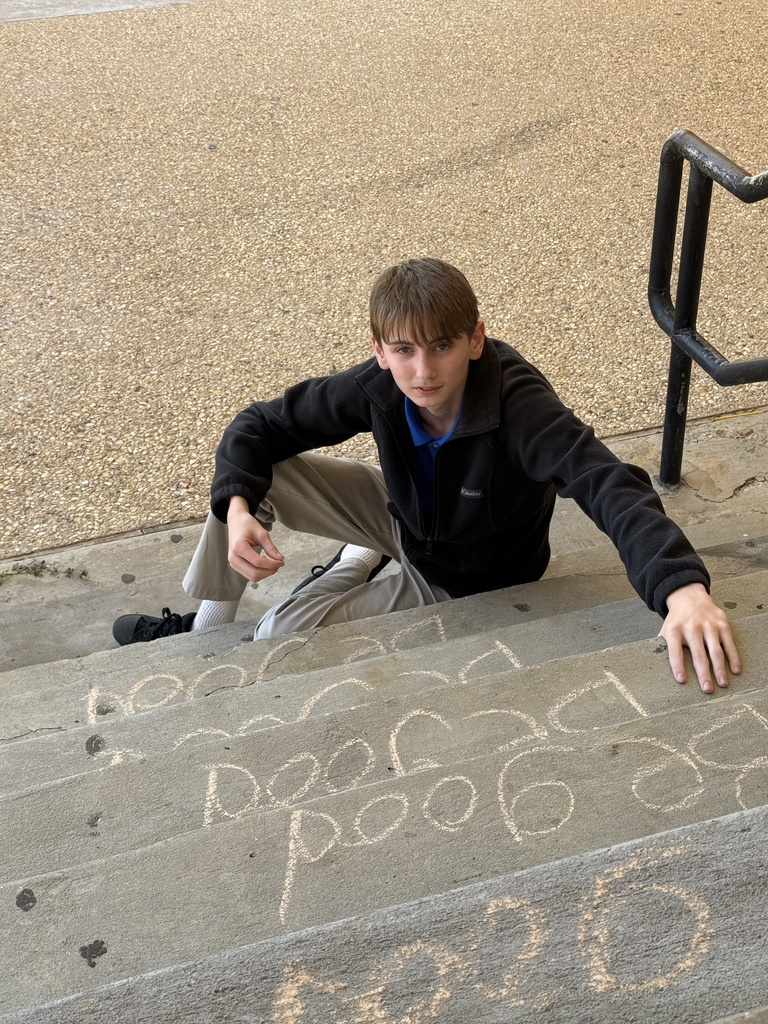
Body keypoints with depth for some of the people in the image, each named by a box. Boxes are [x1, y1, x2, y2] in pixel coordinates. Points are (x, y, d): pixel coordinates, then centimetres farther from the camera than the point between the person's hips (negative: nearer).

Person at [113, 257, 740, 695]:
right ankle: (207, 631, 8)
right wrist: (238, 509, -33)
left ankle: (361, 566, 19)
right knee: (254, 474, -12)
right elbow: (259, 426, -13)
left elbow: (609, 485, -50)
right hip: (407, 518, 5)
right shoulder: (379, 385, -22)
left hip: (465, 583, -4)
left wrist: (684, 588, -67)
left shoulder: (517, 403, -37)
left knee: (281, 634, -14)